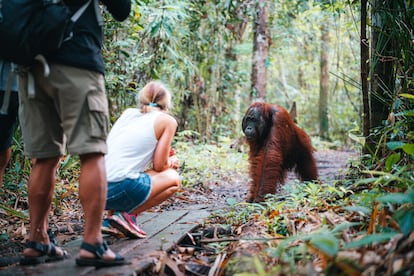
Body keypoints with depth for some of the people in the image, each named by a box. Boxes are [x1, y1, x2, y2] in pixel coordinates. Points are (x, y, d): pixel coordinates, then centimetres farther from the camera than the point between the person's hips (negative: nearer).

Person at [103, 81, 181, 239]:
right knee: (174, 179, 16)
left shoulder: (128, 113, 21)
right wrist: (171, 163, 25)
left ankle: (111, 213, 14)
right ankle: (127, 214, 0)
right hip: (120, 188, -7)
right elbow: (159, 165, 2)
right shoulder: (167, 120, 5)